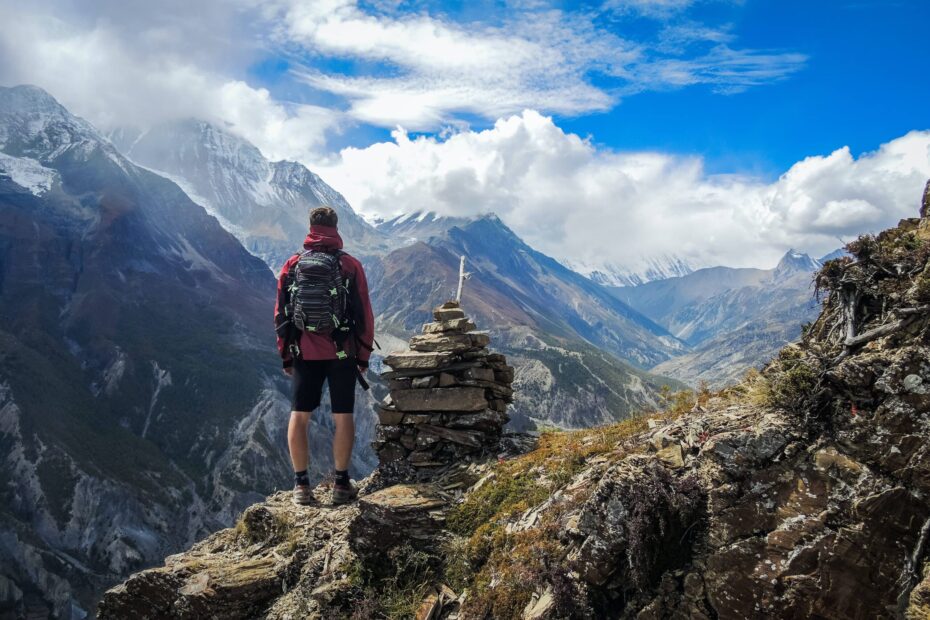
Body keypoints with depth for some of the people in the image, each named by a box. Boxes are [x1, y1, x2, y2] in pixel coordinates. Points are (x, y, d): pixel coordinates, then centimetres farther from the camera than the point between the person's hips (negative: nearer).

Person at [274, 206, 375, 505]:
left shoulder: (292, 265, 2)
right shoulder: (350, 265, -4)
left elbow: (280, 314, 5)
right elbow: (364, 315, -3)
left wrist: (285, 355, 14)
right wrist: (364, 356, 6)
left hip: (304, 354, 2)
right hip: (342, 354, -1)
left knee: (299, 416, 9)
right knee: (343, 416, 7)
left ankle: (301, 484, 11)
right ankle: (341, 483, 11)